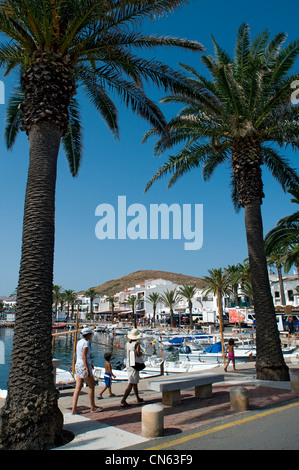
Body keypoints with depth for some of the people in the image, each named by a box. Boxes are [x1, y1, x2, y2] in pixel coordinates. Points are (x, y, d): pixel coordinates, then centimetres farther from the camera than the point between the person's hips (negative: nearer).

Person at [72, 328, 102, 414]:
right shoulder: (86, 343, -15)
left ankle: (74, 409, 4)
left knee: (78, 388, 7)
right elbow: (83, 356, -23)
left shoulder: (79, 342, 12)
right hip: (84, 366, -8)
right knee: (92, 386, 7)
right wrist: (87, 369, -23)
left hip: (78, 365, 8)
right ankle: (93, 407, 18)